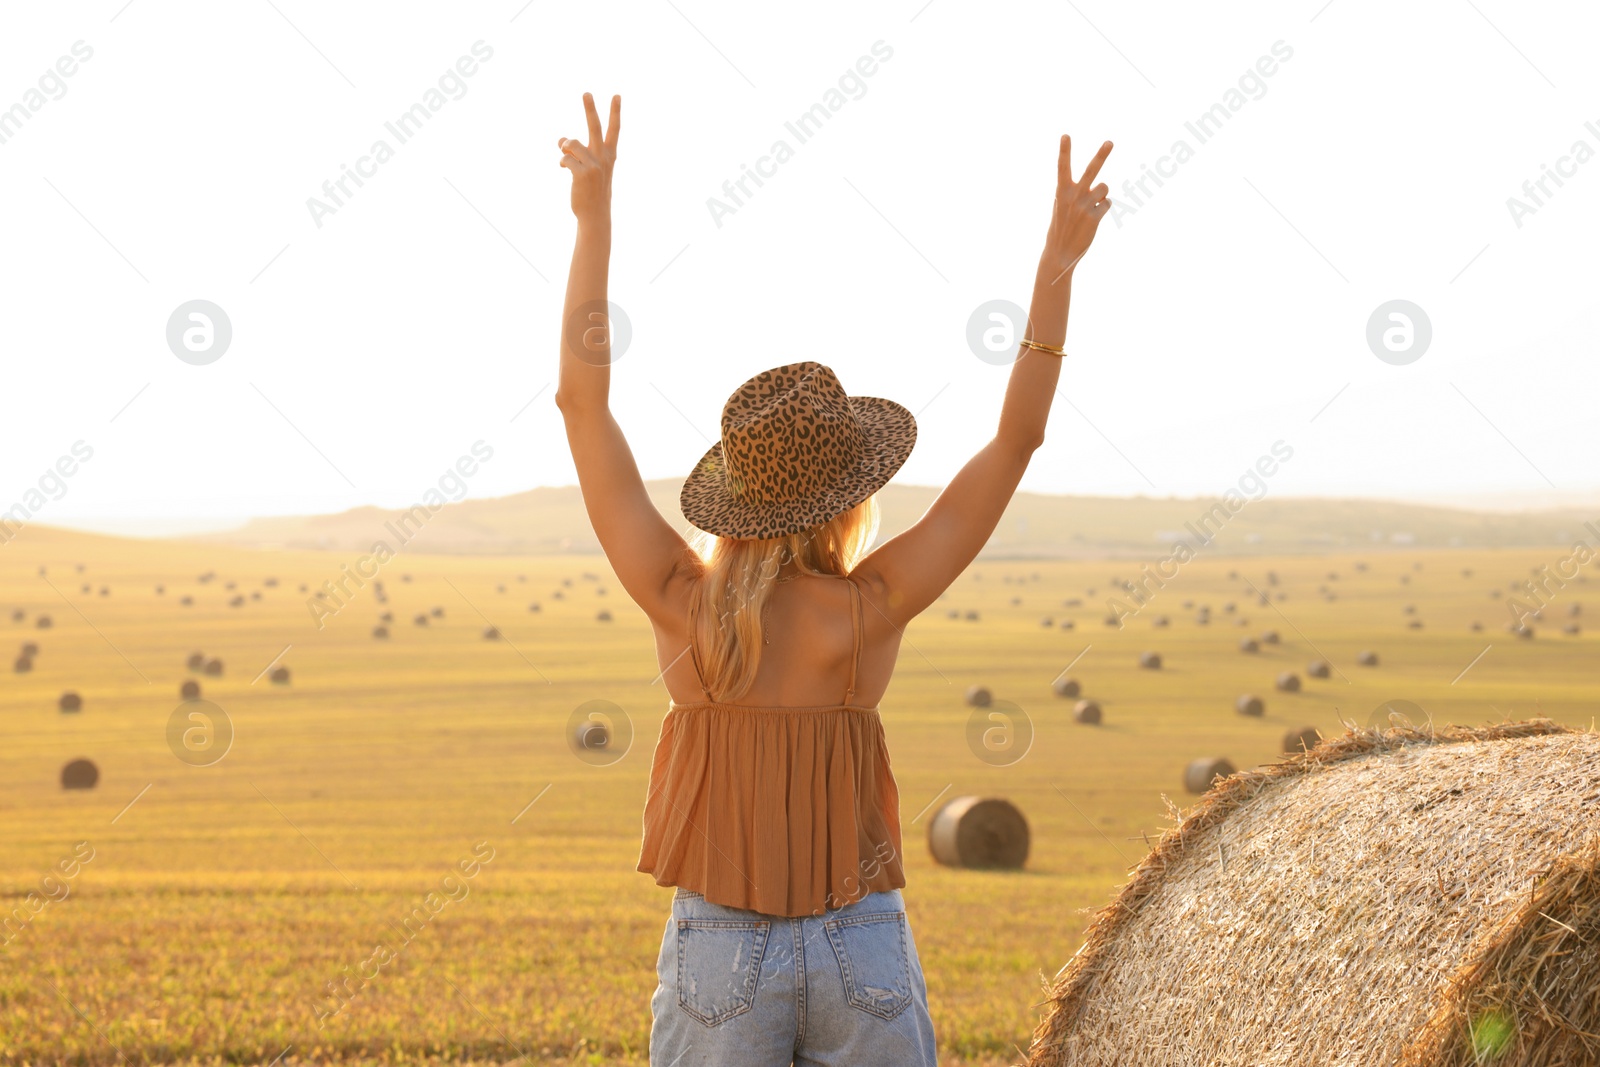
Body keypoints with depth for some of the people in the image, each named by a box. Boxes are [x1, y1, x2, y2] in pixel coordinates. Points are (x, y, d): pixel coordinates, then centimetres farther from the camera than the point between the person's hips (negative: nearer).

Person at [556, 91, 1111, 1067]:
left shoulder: (682, 601, -10)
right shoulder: (870, 611, -12)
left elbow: (582, 399, -7)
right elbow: (1017, 440, -10)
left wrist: (596, 218, -4)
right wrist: (1058, 267, -10)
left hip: (721, 959, 1)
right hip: (867, 961, 0)